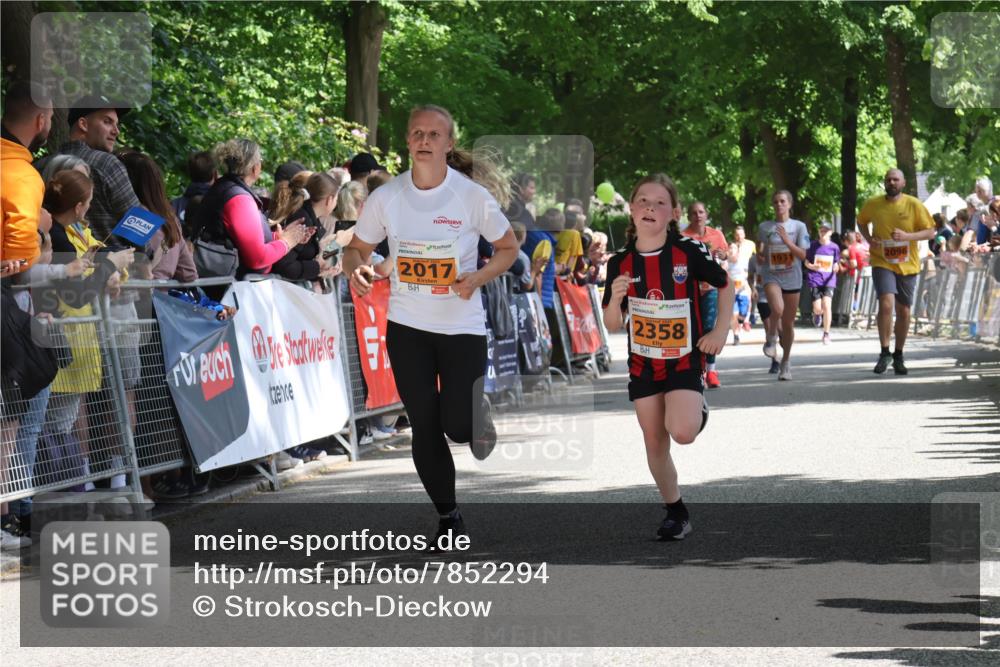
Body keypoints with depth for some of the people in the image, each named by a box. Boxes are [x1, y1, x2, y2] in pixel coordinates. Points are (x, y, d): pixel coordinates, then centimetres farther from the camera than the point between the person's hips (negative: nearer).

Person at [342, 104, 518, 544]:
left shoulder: (472, 196, -10)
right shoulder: (386, 197, -4)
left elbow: (508, 248, 2)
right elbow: (357, 248, 7)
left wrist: (478, 278, -16)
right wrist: (356, 269, -17)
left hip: (463, 326, -2)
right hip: (407, 326, 2)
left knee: (459, 426, -10)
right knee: (424, 426, 3)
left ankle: (478, 415, 28)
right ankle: (448, 517, 20)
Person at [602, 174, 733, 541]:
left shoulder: (689, 252, -13)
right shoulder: (621, 263, -5)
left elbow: (725, 285, 3)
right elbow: (612, 325, 0)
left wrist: (720, 330, -4)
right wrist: (616, 298, -20)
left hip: (684, 358, -3)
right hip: (643, 362, 3)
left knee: (683, 432, -23)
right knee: (655, 444, 7)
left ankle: (698, 409, 13)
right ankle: (676, 514, 23)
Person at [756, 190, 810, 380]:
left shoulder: (799, 227, 1)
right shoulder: (765, 228, 4)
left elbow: (803, 255, -6)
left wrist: (786, 240, -18)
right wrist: (760, 256, -10)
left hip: (792, 278, 1)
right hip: (771, 276, -1)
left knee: (788, 323, 6)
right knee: (777, 309, -30)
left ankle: (786, 361, 21)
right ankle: (772, 338, -2)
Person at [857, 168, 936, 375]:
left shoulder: (914, 205, -6)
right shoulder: (873, 204, -2)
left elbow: (930, 232, -4)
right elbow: (861, 221, 18)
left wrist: (907, 236, -20)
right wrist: (868, 238, -3)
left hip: (907, 265, 1)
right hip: (882, 263, -1)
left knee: (903, 311, 9)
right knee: (886, 303, -21)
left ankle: (898, 356, 25)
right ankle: (884, 353, -11)